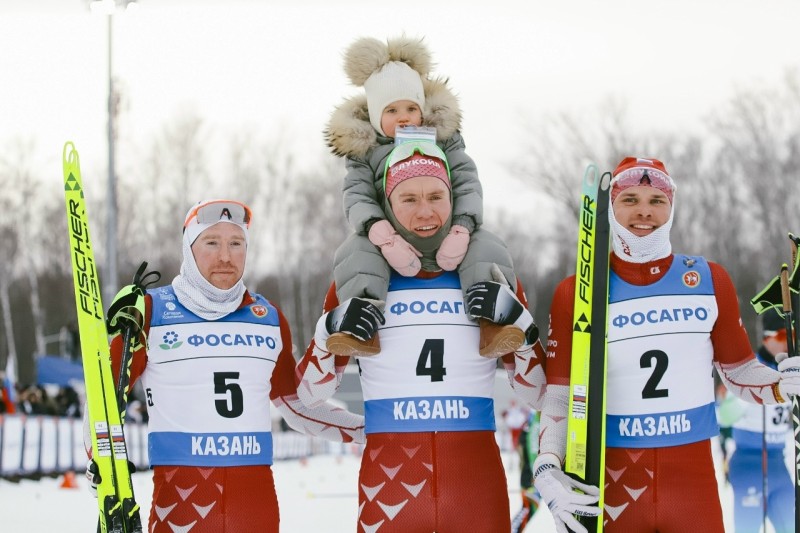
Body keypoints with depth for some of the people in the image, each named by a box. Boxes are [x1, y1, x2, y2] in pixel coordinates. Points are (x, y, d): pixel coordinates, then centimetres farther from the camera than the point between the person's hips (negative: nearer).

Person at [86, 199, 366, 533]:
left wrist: (367, 429, 15)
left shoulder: (269, 318, 13)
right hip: (179, 496, -4)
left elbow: (296, 403, 22)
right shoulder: (151, 312, 1)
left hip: (257, 498, 4)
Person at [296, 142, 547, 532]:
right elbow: (310, 393, 9)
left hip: (477, 479, 1)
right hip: (389, 479, -1)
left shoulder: (489, 280, 7)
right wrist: (331, 330, -9)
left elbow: (536, 393, 8)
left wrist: (519, 324, -8)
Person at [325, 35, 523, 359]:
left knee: (486, 247, -26)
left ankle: (492, 322, -37)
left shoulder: (444, 138, 10)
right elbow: (357, 197, -7)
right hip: (390, 238, -1)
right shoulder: (363, 149, 7)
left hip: (445, 236, 1)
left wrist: (462, 228, -20)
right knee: (355, 253, -30)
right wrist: (380, 233, -29)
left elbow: (468, 185, 0)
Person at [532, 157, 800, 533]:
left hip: (693, 481, 1)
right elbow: (561, 395, 2)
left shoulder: (709, 280, 4)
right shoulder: (577, 292, 0)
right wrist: (547, 470, -13)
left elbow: (738, 371, 11)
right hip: (607, 484, -1)